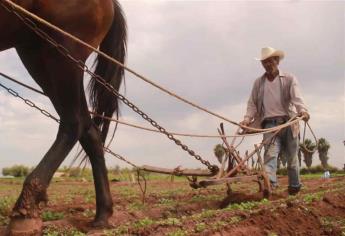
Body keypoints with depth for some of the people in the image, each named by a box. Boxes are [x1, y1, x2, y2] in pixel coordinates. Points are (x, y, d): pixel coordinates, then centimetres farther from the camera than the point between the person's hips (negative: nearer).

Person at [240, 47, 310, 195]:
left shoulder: (289, 79, 5)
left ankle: (294, 187, 24)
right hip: (270, 124, 1)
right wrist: (248, 119, -9)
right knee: (270, 153, -21)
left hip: (289, 122, 0)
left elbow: (296, 98, -11)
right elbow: (252, 104, 10)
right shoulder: (258, 83, 13)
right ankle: (269, 182, -37)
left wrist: (302, 110, -32)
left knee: (292, 157, 9)